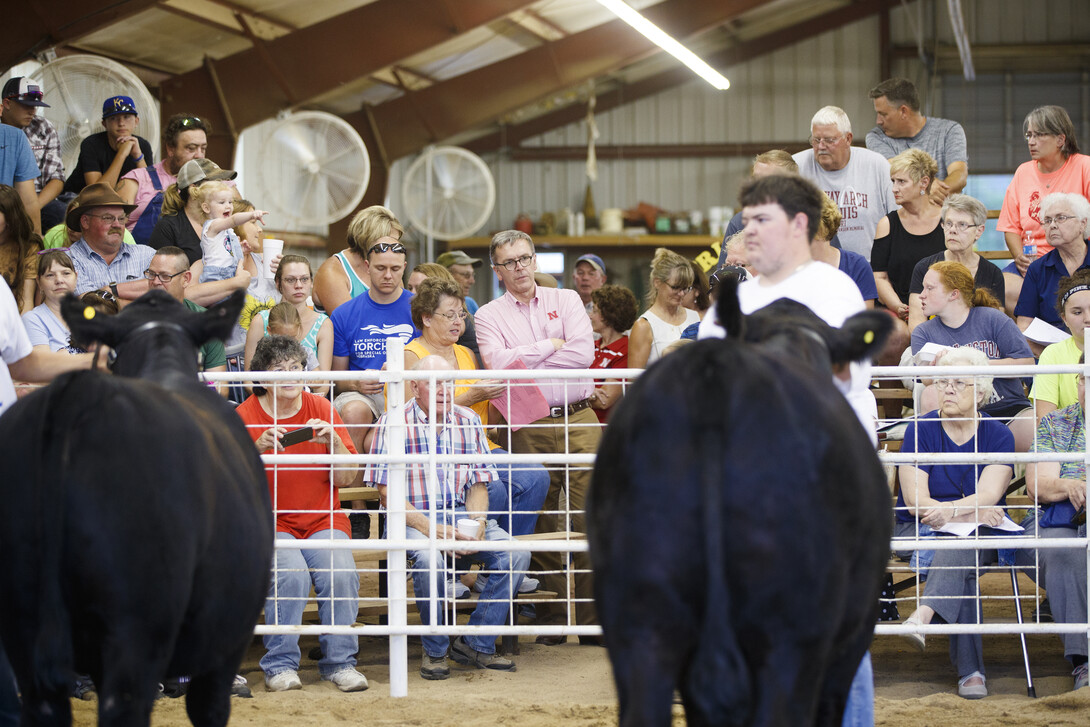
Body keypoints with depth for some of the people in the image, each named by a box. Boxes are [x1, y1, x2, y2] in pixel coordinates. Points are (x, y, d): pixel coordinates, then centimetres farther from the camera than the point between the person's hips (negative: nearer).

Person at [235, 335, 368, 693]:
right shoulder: (246, 416, 2)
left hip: (322, 521, 2)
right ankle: (280, 666, -17)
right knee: (289, 574, -30)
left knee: (340, 573, -26)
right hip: (270, 522, -2)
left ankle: (340, 663, -12)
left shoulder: (321, 409, 7)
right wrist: (258, 447, -22)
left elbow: (345, 478, 5)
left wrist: (333, 442, -13)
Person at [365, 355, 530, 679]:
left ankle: (476, 643, -6)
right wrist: (429, 528, -20)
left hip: (461, 516, 5)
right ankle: (435, 650, -13)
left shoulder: (469, 421, 10)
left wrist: (477, 523, -10)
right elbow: (387, 492, -8)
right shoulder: (393, 424, -4)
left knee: (516, 554, -20)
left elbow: (478, 483, 11)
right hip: (413, 519, -4)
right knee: (429, 558, -37)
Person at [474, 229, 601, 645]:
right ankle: (551, 621, 7)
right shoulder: (489, 316, 10)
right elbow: (498, 363, -9)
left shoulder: (566, 300, 13)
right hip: (529, 429, -1)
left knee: (590, 517, -6)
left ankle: (594, 622, -2)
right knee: (541, 525, -1)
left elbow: (583, 354, -3)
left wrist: (525, 366, -5)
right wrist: (551, 345, -4)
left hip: (578, 421, 1)